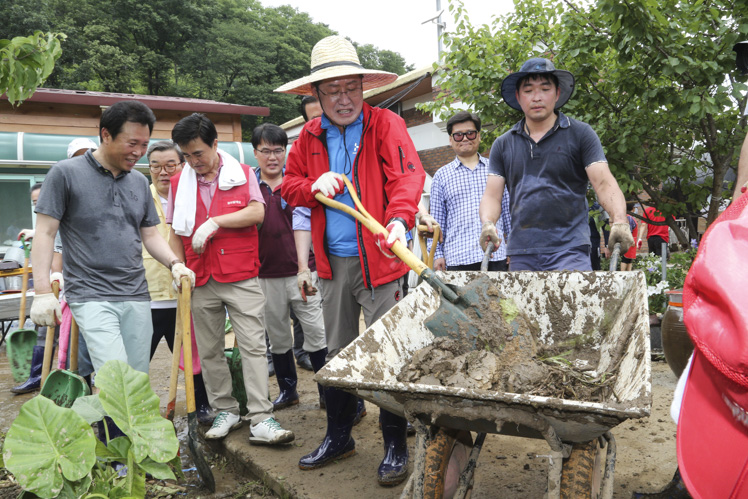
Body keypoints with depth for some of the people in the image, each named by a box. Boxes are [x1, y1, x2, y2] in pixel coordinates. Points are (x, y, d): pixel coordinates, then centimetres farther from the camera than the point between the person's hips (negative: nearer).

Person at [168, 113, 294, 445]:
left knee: (253, 346, -6)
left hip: (241, 277, -3)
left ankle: (261, 420, -4)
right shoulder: (179, 183, 10)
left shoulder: (242, 174, 4)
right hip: (201, 281, 3)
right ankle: (225, 411, 25)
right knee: (209, 350, 10)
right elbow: (175, 233, 15)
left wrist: (215, 221, -17)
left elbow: (257, 212, -10)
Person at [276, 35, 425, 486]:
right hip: (334, 262, 5)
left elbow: (407, 176, -17)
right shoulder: (310, 136, 12)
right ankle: (339, 437, 32)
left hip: (379, 259, -5)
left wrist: (399, 220, -36)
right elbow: (290, 185, 18)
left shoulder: (386, 124, -3)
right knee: (337, 353, 15)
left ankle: (396, 445, 16)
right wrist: (315, 186, -5)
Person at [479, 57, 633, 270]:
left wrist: (619, 221, -21)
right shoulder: (503, 145, 13)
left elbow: (603, 182, -4)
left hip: (569, 250, -2)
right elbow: (492, 194, 7)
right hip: (521, 254, 3)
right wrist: (488, 224, -14)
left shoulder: (580, 134, 6)